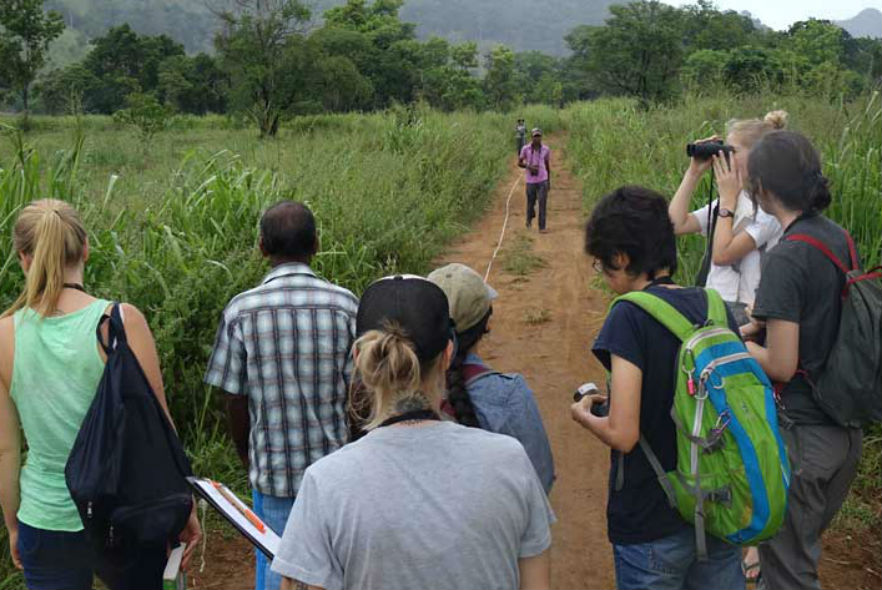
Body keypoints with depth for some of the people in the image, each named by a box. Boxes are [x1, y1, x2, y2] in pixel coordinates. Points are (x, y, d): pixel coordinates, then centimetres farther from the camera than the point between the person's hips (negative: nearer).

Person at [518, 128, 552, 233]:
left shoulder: (546, 149, -1)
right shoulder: (525, 149, -5)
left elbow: (548, 165, 10)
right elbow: (519, 162, 1)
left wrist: (549, 181, 12)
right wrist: (529, 167, -17)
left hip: (542, 180, 0)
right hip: (531, 181, 0)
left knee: (542, 204, -8)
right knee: (531, 202, 13)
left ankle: (542, 227, -5)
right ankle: (529, 218, 44)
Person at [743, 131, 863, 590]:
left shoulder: (787, 258, -23)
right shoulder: (841, 239, 1)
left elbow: (781, 366, -22)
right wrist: (769, 311, 16)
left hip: (801, 432, -8)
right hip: (847, 429, 8)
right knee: (805, 544, 26)